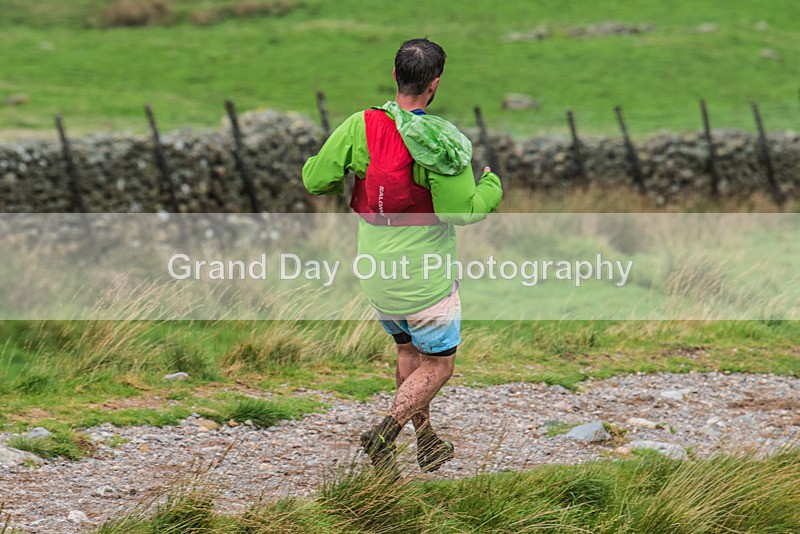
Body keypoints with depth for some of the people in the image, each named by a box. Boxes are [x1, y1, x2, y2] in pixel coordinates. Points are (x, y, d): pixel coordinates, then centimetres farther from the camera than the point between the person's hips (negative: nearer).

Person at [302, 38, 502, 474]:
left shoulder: (361, 126, -10)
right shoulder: (440, 144, -22)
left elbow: (315, 180, -9)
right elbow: (463, 211, -23)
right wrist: (492, 185, -4)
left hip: (376, 273, 5)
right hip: (424, 278, -5)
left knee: (409, 352, 25)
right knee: (438, 366, 10)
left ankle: (427, 441, 32)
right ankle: (384, 434, -7)